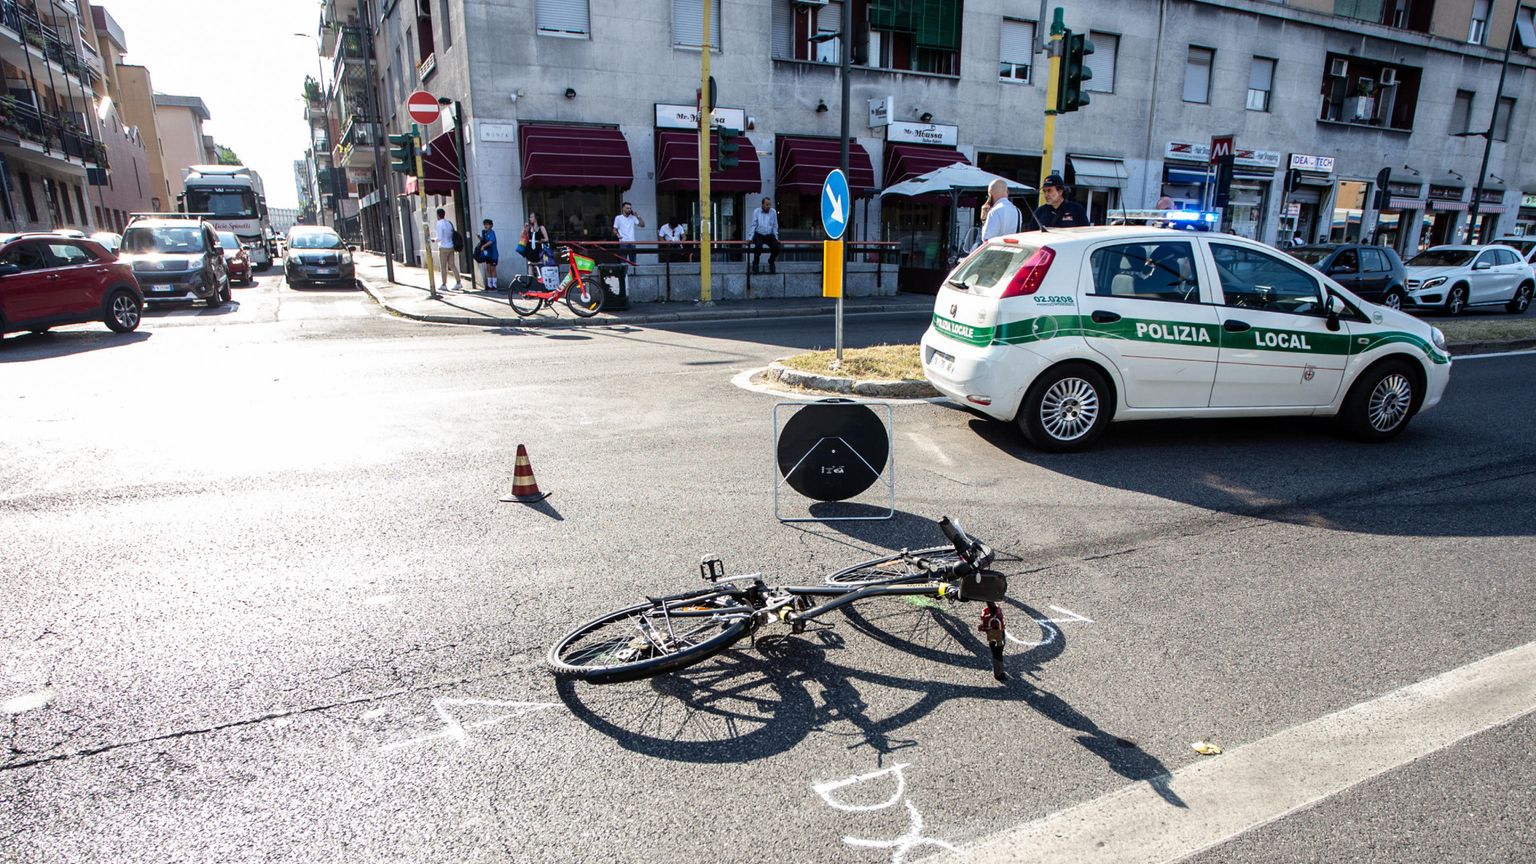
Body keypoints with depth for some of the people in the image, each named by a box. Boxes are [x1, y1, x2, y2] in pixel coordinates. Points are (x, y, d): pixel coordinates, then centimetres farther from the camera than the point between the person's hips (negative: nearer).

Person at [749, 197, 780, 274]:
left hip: (769, 235, 2)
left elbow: (775, 226, 7)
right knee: (758, 246, -33)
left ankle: (771, 262, 9)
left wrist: (776, 238, 5)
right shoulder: (756, 211, -3)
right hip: (758, 235, -2)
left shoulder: (773, 212, 1)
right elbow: (753, 225, -2)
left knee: (776, 247, -23)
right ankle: (755, 263, -6)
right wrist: (750, 238, -7)